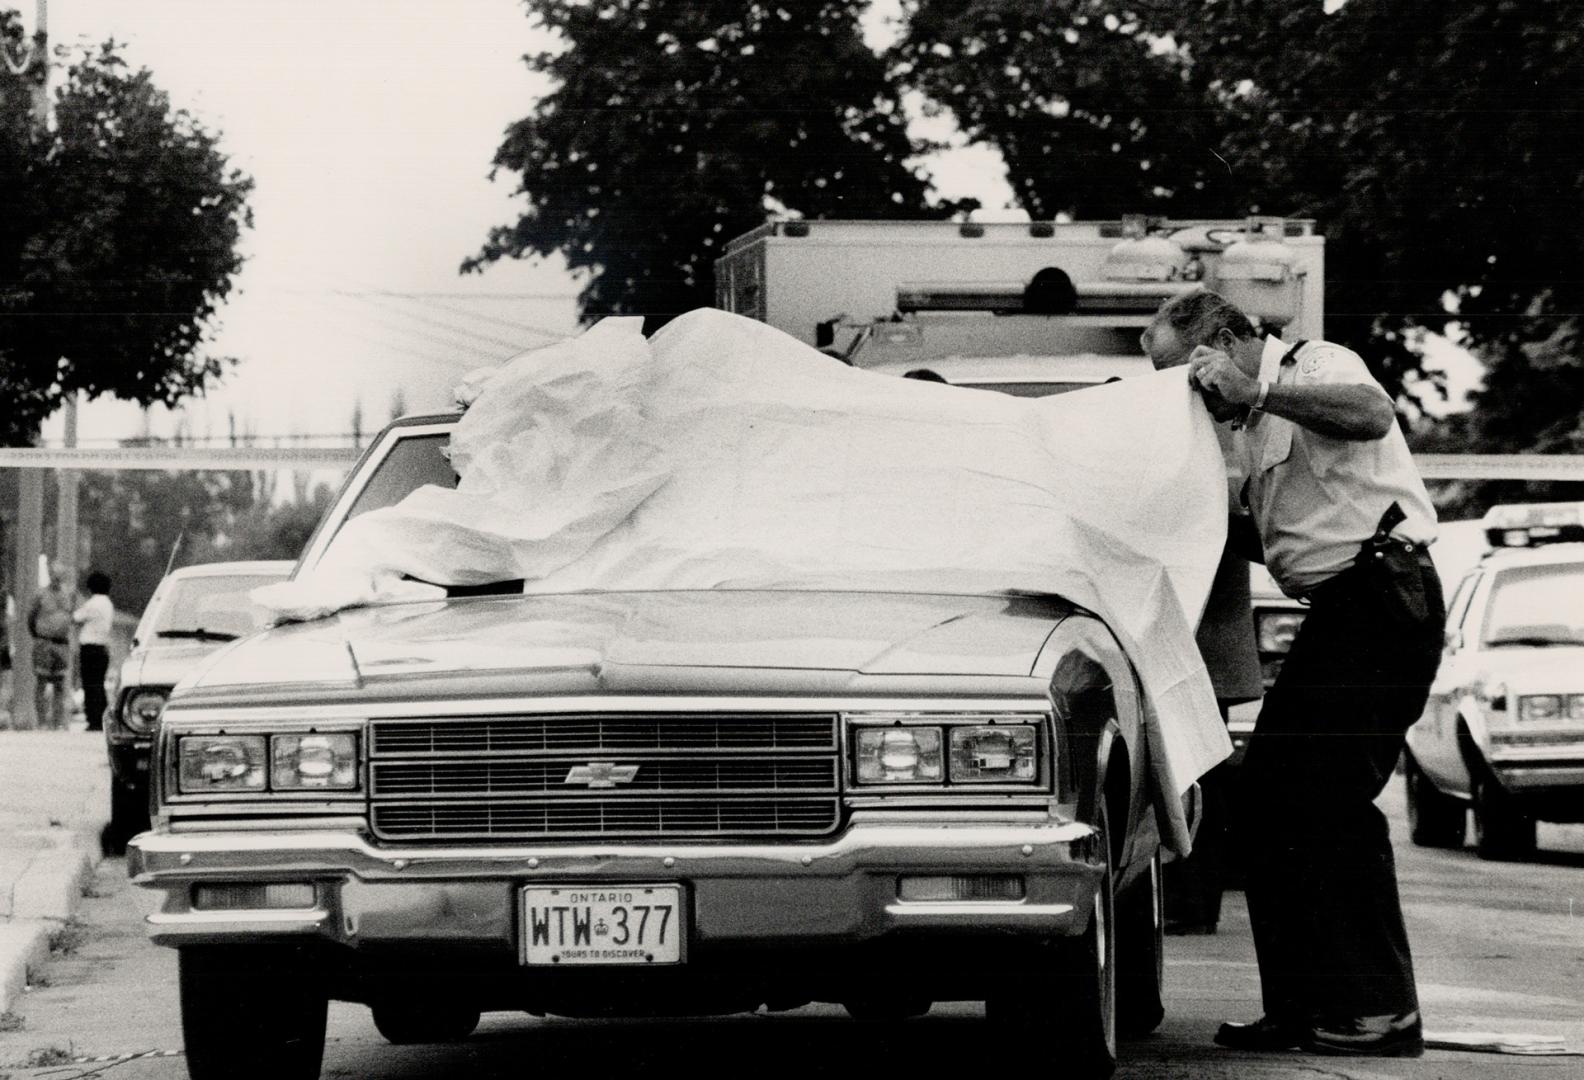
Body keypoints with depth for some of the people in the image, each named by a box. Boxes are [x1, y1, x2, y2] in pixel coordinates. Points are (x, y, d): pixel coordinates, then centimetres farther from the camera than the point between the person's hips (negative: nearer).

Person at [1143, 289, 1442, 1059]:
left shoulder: (1316, 366, -7)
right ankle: (1302, 1005, 10)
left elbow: (1373, 414, -30)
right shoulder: (1251, 426, 21)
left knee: (1332, 799, -12)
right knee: (1272, 792, 7)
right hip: (1340, 613, 10)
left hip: (1383, 597, -10)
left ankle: (1381, 1010, -10)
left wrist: (1253, 390, -30)